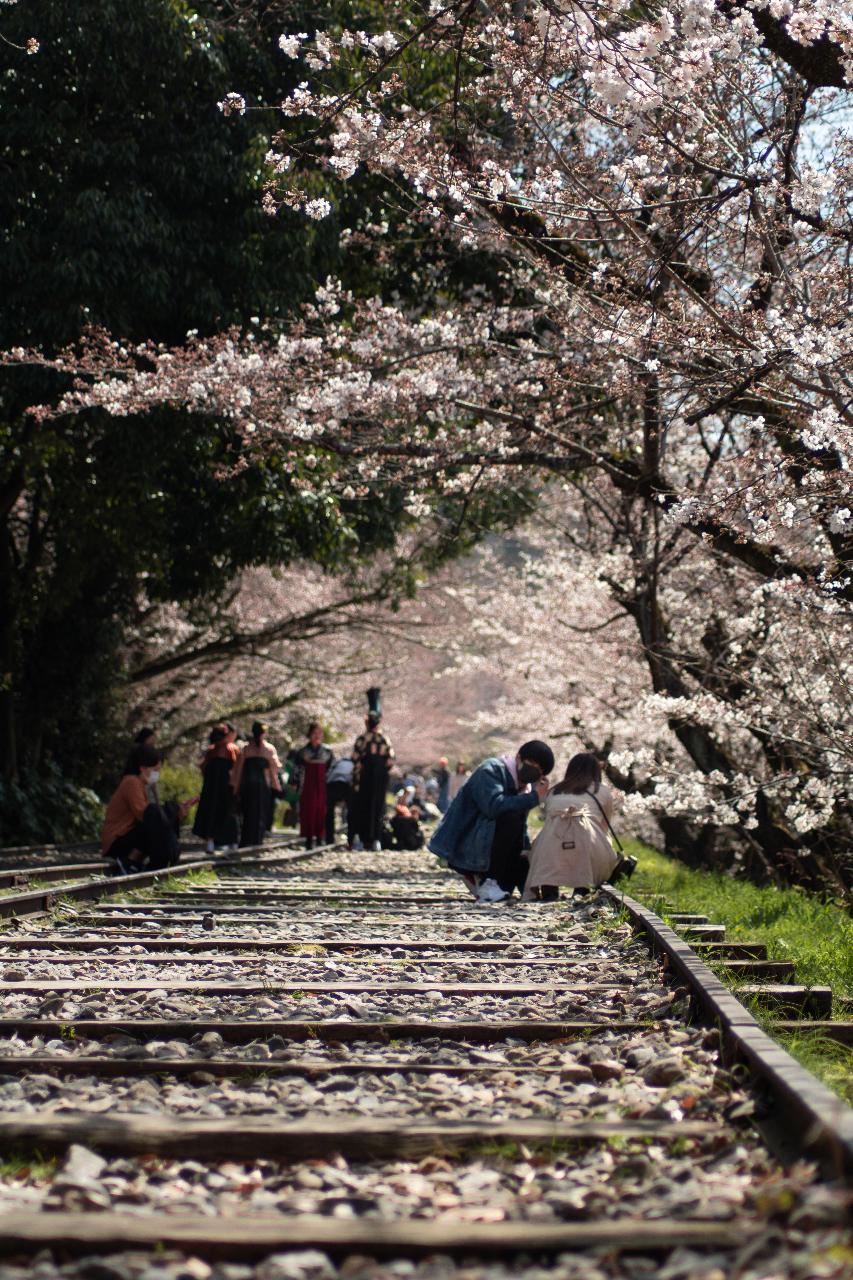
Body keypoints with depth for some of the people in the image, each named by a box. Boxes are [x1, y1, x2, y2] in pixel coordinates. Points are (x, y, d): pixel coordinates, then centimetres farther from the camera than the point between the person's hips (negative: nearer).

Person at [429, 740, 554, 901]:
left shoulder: (525, 786, 10)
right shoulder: (491, 770, -13)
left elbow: (521, 831, 9)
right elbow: (493, 805, -32)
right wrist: (533, 798, -27)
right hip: (463, 848, -9)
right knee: (510, 818, -29)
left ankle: (479, 876, 14)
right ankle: (488, 883, -22)